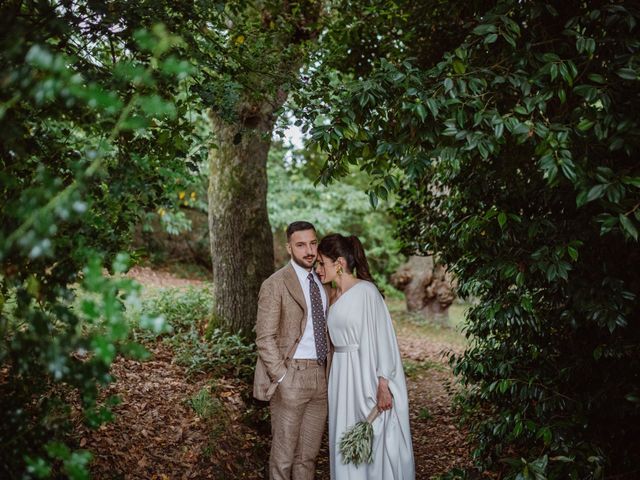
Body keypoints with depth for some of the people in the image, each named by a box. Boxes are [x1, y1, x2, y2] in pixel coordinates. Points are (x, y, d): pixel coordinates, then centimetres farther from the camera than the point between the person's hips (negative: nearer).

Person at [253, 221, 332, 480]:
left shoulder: (323, 282, 12)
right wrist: (282, 378, -16)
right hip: (291, 375, -5)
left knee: (308, 454, 13)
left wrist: (330, 370, 8)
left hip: (322, 376, 6)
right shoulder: (275, 284, -8)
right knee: (283, 455, 4)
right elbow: (265, 338, -11)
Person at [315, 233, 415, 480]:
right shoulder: (334, 296, 9)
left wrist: (383, 386, -18)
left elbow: (382, 339, -15)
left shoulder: (366, 291, -13)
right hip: (342, 376, 7)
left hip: (367, 374, -7)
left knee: (375, 443, 2)